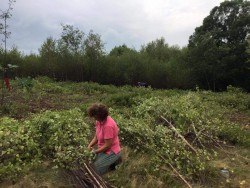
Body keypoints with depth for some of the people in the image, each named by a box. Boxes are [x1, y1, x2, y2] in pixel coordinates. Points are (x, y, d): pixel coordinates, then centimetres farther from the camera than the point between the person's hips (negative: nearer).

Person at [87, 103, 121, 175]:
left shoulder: (108, 126, -30)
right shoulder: (99, 121, -3)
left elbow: (107, 145, -24)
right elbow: (96, 137, 6)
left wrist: (95, 152, -15)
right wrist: (89, 146, -8)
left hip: (111, 151, -8)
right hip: (102, 149, 8)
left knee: (94, 171, -12)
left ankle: (114, 159, 6)